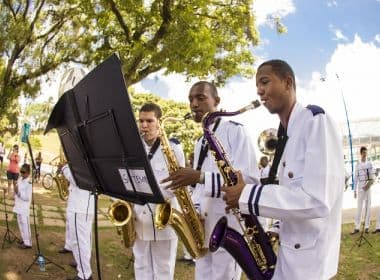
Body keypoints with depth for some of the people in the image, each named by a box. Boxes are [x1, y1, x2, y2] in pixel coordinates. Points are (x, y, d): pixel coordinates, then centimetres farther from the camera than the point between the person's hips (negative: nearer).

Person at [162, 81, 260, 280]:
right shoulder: (200, 142, 18)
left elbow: (250, 178, -19)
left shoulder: (234, 131, -7)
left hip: (228, 230, -8)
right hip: (204, 228, 8)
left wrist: (200, 176, -27)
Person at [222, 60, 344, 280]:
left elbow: (317, 201, -26)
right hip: (288, 251, 8)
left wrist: (247, 196, -20)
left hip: (309, 258, -8)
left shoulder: (316, 121, -16)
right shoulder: (286, 133, 12)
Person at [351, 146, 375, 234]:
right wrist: (354, 190, 4)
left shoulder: (370, 164, 3)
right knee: (359, 208, 0)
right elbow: (356, 178, 7)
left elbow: (373, 178, 1)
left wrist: (368, 185, -17)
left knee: (368, 207, 2)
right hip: (360, 188, 0)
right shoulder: (357, 165, 6)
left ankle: (367, 227, 8)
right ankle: (357, 227, 0)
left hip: (368, 188, 0)